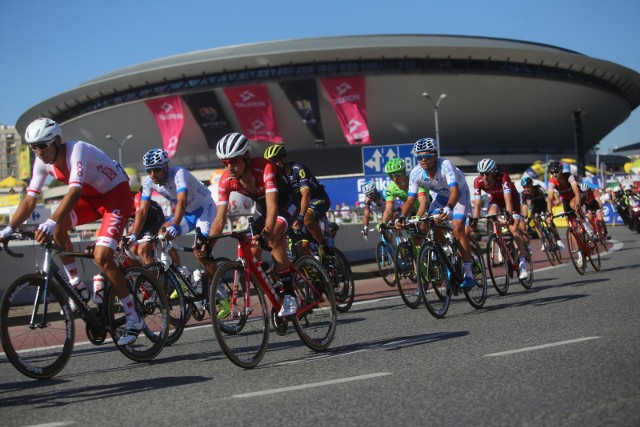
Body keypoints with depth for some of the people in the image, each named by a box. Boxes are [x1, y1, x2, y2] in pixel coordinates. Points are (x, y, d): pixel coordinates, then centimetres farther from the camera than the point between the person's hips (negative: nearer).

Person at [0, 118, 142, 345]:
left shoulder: (77, 150, -31)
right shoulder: (43, 163, -8)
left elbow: (75, 191, -43)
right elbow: (30, 199, -8)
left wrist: (50, 222, -55)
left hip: (116, 194, -7)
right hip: (92, 197, 7)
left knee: (101, 257, -20)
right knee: (58, 227, -19)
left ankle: (133, 319, -9)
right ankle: (77, 286, -3)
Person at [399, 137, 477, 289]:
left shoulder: (445, 165, -37)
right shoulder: (416, 173, -24)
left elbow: (455, 191, -48)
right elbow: (410, 199, -22)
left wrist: (449, 207, -67)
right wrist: (402, 217, -39)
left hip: (459, 193, -5)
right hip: (439, 196, 5)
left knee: (457, 228, -23)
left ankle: (469, 274, -18)